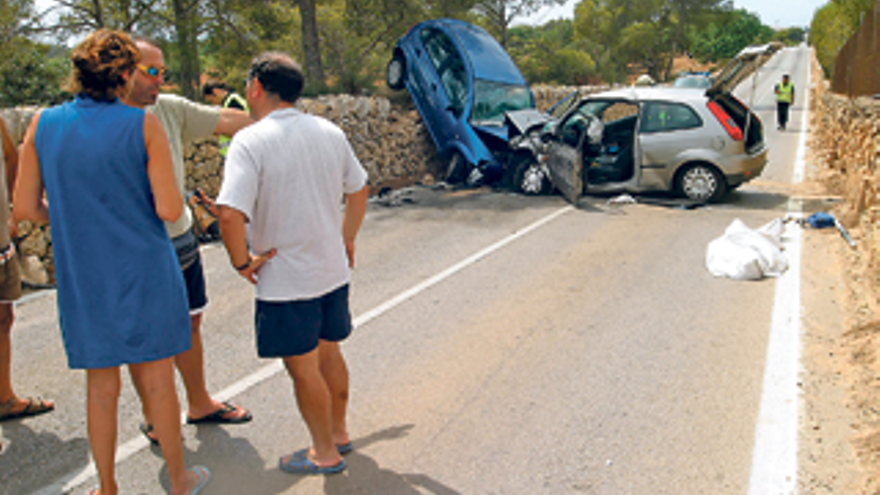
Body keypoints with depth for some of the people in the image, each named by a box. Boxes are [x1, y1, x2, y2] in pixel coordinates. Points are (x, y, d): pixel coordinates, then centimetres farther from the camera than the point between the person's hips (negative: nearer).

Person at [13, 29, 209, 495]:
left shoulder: (43, 124, 0)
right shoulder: (143, 125, -11)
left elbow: (26, 207, 2)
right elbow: (169, 209, -15)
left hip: (83, 279, 3)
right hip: (145, 274, -3)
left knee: (101, 386, 15)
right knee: (157, 381, 10)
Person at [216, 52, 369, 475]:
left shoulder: (251, 141, -18)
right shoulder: (329, 132, 3)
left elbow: (230, 214, -28)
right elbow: (358, 190, 14)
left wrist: (242, 262, -13)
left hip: (286, 281, -7)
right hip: (333, 270, 7)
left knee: (303, 368, 9)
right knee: (328, 354, 23)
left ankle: (325, 453, 24)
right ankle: (338, 432, 39)